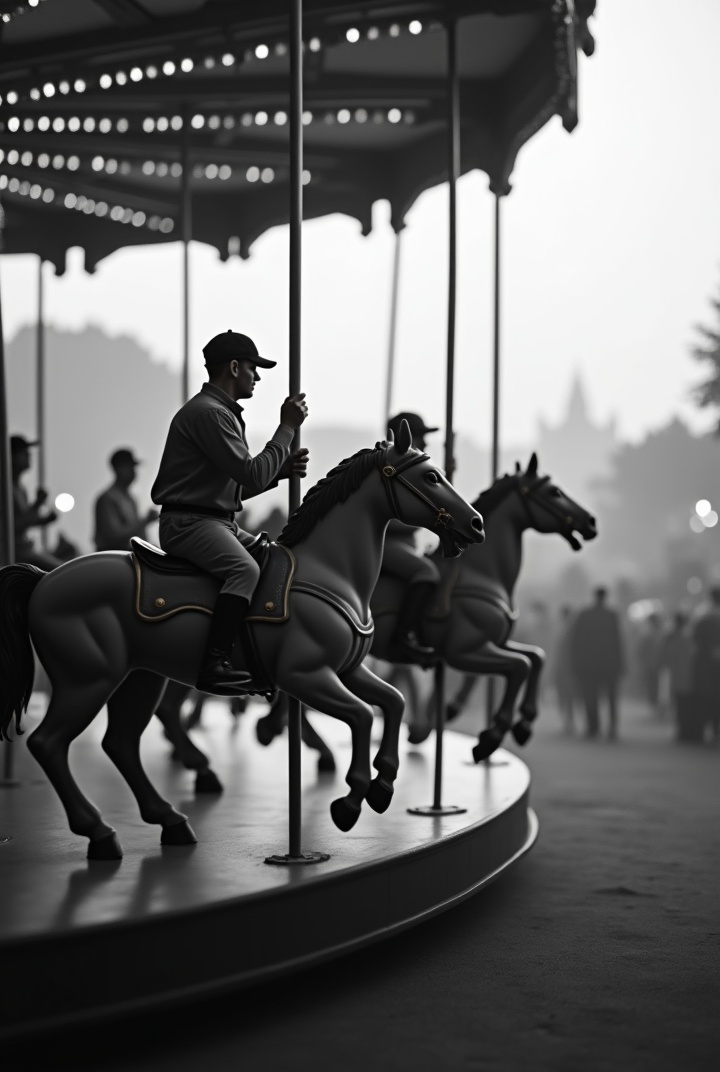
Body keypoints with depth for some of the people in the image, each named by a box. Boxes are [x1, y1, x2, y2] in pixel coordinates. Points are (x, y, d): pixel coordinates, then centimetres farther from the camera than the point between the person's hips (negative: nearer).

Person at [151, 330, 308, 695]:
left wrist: (282, 469, 8)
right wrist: (287, 428, -10)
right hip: (189, 521, -11)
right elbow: (251, 475, -18)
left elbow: (237, 485, 22)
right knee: (245, 569, -33)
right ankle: (214, 664, -38)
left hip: (221, 521, 11)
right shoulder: (208, 412, -14)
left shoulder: (226, 413, 21)